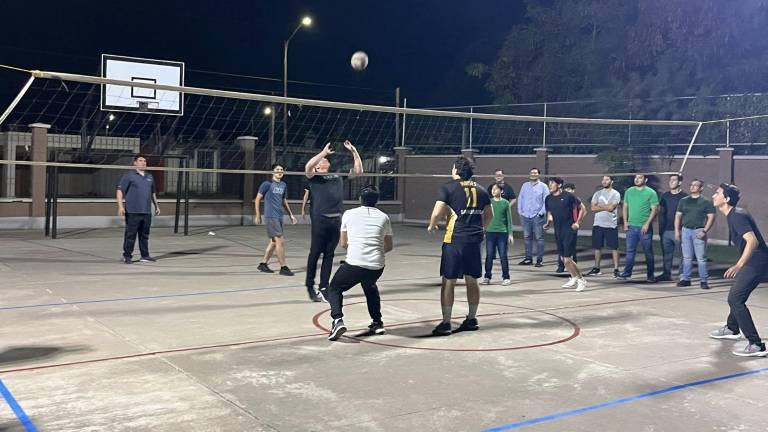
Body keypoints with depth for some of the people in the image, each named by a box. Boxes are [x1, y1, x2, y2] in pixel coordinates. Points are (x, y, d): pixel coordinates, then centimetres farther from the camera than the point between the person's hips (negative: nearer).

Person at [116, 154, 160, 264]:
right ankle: (127, 256, 6)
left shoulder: (150, 177, 17)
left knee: (145, 235, 9)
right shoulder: (129, 176, -1)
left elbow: (153, 193, 27)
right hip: (132, 212, -5)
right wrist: (120, 206, -14)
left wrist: (156, 206, 25)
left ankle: (145, 256, 16)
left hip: (147, 212, 5)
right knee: (130, 235, -2)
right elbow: (120, 191, -5)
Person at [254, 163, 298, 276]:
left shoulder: (283, 185, 12)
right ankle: (283, 267, -2)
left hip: (279, 217, 7)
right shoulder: (267, 184, -7)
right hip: (270, 217, -7)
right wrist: (258, 215, -4)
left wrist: (291, 215, 19)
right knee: (280, 241, -9)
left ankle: (263, 264, 23)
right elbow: (257, 199, -3)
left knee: (274, 241, 12)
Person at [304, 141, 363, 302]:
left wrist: (354, 151, 12)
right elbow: (308, 166, -16)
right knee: (315, 253, 1)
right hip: (320, 219, -5)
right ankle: (310, 287, 12)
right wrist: (324, 152, -16)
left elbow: (358, 170, 22)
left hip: (336, 220, 5)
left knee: (329, 255, 9)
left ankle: (323, 288, 16)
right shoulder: (314, 175, 7)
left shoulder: (338, 174, 21)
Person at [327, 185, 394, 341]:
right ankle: (377, 323, 32)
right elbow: (389, 246, 24)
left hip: (353, 263, -3)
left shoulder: (349, 214, 10)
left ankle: (338, 320, -5)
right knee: (371, 289, 33)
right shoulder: (383, 217, 13)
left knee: (334, 289, 17)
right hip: (377, 266, 3)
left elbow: (343, 244, 19)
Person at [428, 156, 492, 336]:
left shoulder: (448, 187, -5)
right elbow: (489, 215, 19)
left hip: (455, 240, -5)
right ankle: (471, 319, 24)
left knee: (448, 281, 1)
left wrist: (431, 226, 7)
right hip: (474, 240, 5)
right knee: (472, 280, 15)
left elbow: (437, 213, -12)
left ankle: (446, 323, 2)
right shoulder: (480, 189, 11)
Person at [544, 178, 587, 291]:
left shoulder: (568, 196, -9)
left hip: (569, 230, -6)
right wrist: (548, 221, 2)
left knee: (567, 259, -10)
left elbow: (582, 208, -1)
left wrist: (577, 223, -8)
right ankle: (574, 278, 32)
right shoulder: (548, 199, 7)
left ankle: (581, 280, 6)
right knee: (563, 258, 12)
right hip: (558, 231, 6)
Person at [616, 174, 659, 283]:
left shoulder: (651, 192, -4)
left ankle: (650, 275, 12)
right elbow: (625, 207, 14)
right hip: (631, 226, 3)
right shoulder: (629, 191, 9)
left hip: (645, 227, -3)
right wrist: (625, 222, 4)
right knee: (630, 250, 4)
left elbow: (654, 209, -7)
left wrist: (647, 223, -16)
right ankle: (627, 272, 8)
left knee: (648, 252, 4)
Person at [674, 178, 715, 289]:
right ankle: (685, 279, 13)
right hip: (686, 230, 4)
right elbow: (678, 216, 14)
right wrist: (677, 230, 5)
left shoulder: (706, 202, 1)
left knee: (701, 258, -3)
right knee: (687, 257, 7)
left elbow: (711, 217, -3)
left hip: (698, 231, -4)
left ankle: (703, 281, 1)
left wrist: (704, 231, -12)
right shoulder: (684, 201, 13)